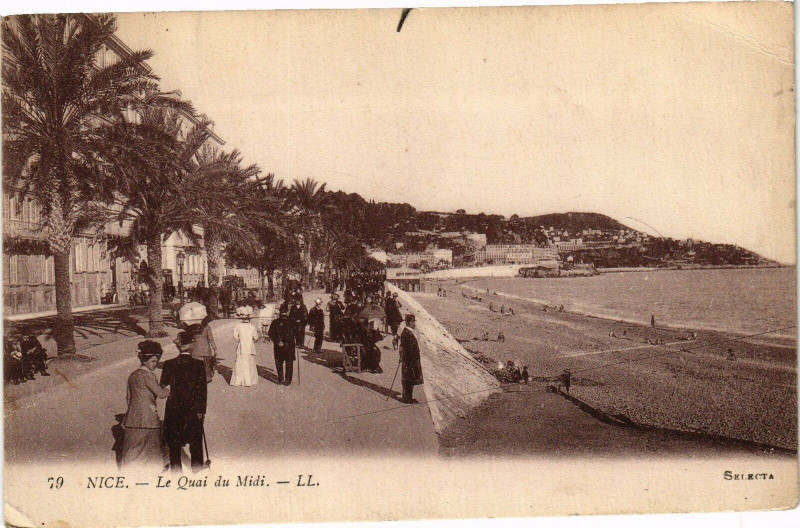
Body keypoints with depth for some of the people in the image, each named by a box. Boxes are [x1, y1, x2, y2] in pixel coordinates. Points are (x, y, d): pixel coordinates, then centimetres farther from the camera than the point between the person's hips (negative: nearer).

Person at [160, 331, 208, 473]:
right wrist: (202, 409, -4)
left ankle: (175, 468, 14)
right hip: (194, 408, -1)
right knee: (195, 441, 12)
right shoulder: (198, 365, -9)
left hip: (174, 408, 1)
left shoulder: (169, 364, -6)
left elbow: (163, 383, 6)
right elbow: (203, 389, -9)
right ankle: (197, 468, 18)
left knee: (174, 441, 11)